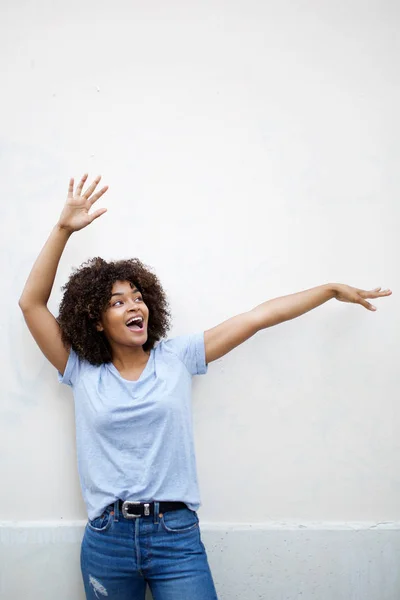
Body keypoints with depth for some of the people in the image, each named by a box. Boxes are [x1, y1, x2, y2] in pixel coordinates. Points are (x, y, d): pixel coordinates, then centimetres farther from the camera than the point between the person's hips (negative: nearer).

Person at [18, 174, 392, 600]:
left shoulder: (177, 356, 3)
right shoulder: (82, 371, 2)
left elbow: (257, 317, 2)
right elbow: (31, 303, -3)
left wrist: (333, 289, 8)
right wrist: (64, 228, -10)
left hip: (176, 536, 0)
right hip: (106, 541, 1)